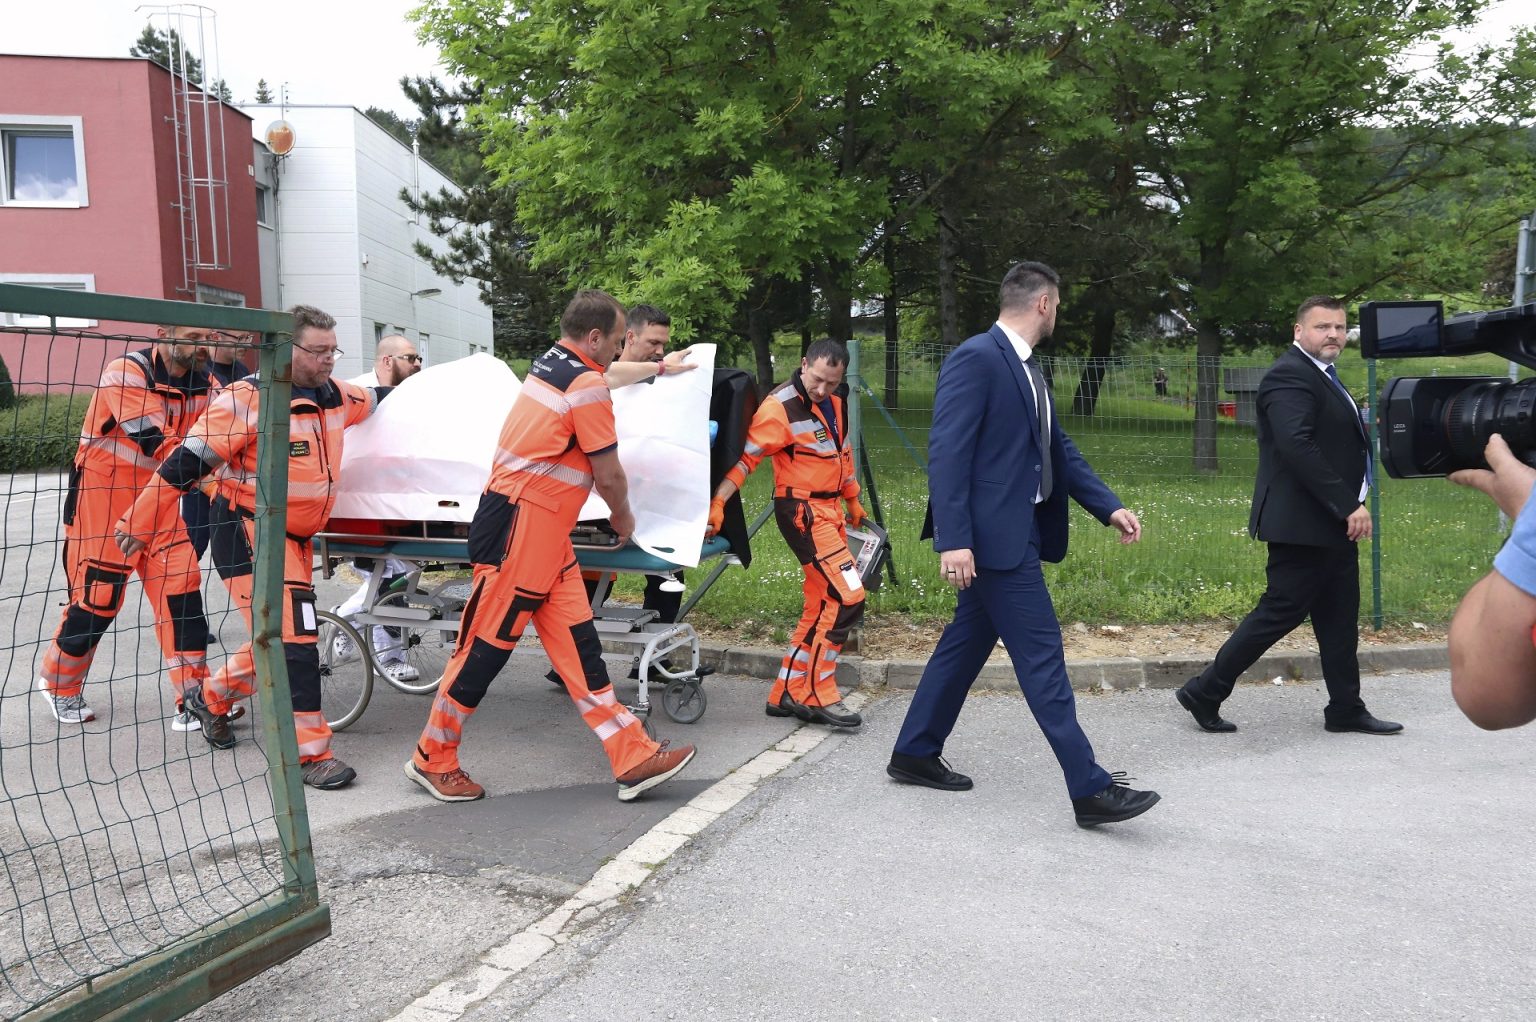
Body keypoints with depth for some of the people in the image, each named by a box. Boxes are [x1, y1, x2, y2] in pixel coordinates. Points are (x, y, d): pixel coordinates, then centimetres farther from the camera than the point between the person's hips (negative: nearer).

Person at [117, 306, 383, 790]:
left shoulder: (334, 395, 4)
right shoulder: (248, 400, -18)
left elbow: (373, 401, 29)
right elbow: (185, 464, -15)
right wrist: (138, 524, -11)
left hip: (297, 536, 8)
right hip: (249, 532, -8)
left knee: (281, 640, 16)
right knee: (292, 638, -12)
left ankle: (210, 698, 40)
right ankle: (310, 753, -4)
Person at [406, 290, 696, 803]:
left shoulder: (549, 364, 15)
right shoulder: (588, 387, -13)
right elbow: (609, 476, -9)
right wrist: (623, 517, 11)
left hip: (544, 530, 10)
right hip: (521, 528, -10)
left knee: (578, 641, 5)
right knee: (485, 645, 1)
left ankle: (634, 759, 6)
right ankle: (432, 759, 18)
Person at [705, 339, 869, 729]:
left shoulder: (836, 404, 11)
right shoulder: (780, 408, -15)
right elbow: (746, 457, -20)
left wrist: (853, 501, 30)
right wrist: (718, 501, -30)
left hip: (829, 510, 9)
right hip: (802, 511, -9)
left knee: (821, 605, 10)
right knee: (846, 598, -14)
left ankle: (788, 694, 18)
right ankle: (818, 697, -5)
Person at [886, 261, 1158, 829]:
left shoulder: (1025, 367, 16)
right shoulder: (975, 358, -14)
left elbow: (1058, 448, 18)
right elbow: (946, 452, -20)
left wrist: (1109, 507, 8)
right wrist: (953, 540, -25)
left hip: (1018, 531, 10)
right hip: (993, 533, -10)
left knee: (968, 642, 16)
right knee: (1041, 654, -6)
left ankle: (915, 754, 28)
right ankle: (1090, 789, 1)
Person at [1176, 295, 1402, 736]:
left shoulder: (1323, 376, 18)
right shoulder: (1289, 375, -15)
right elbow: (1298, 446, -26)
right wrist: (1349, 506, -24)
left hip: (1333, 523, 10)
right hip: (1303, 522, -10)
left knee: (1339, 617, 14)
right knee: (1280, 612, -4)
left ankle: (1346, 710, 24)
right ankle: (1204, 692, 6)